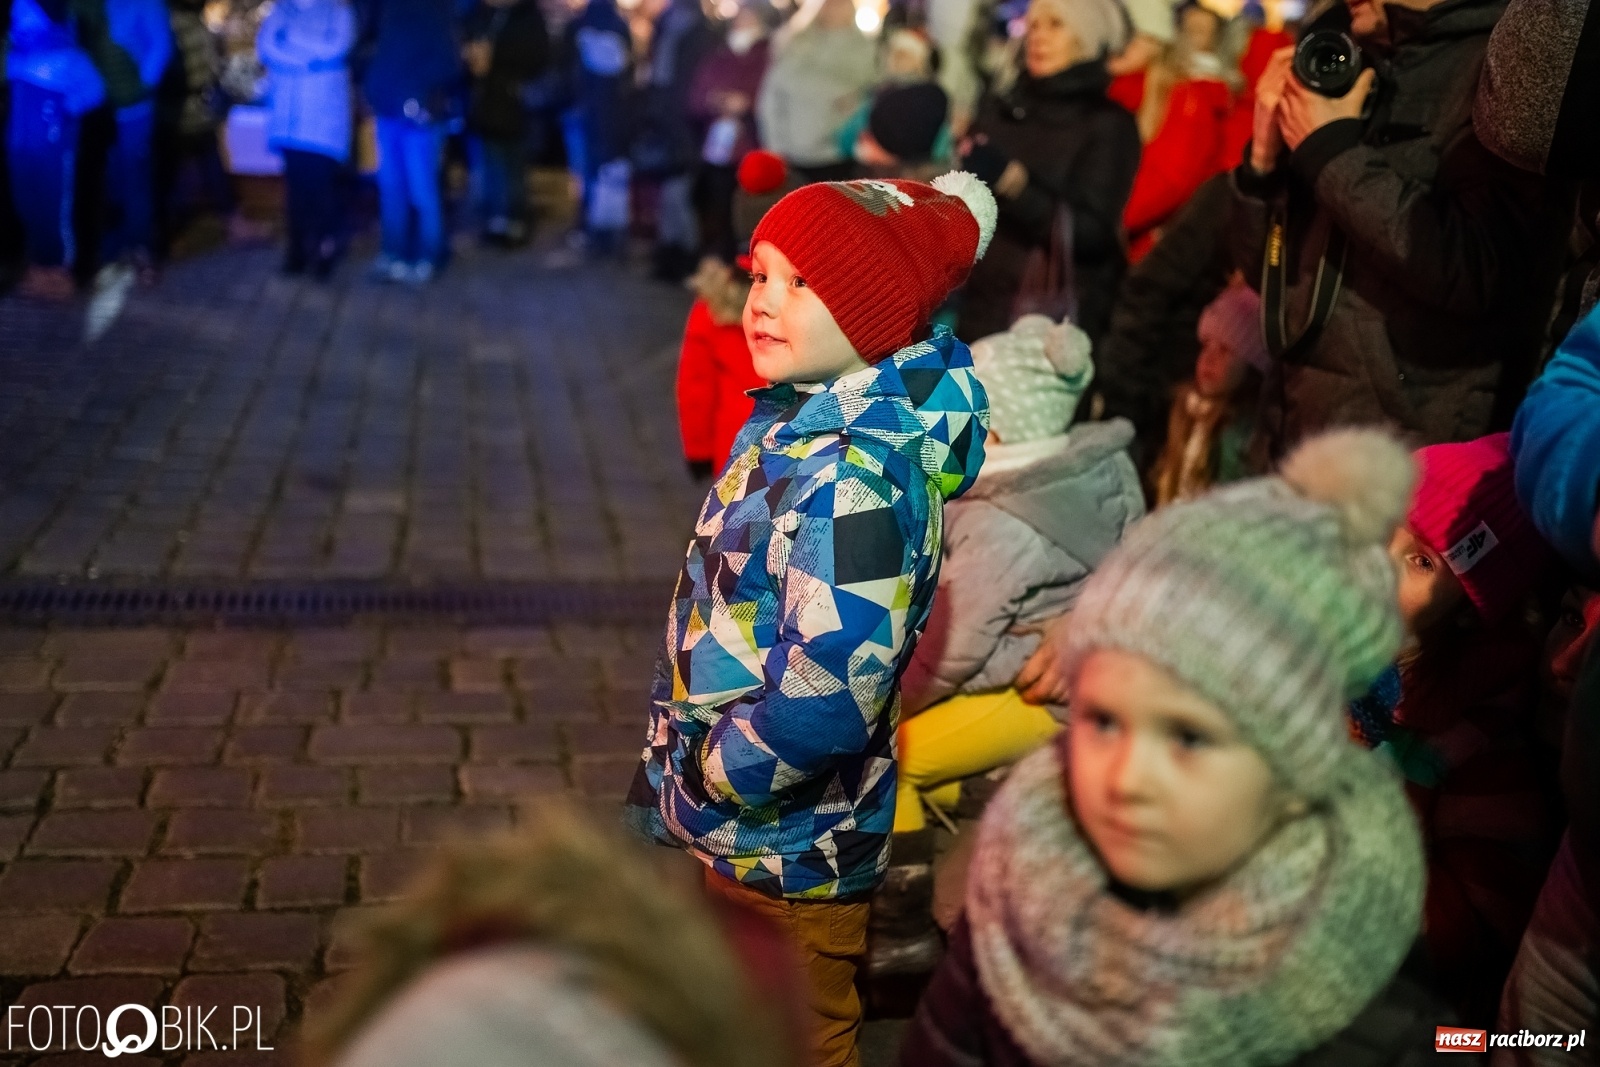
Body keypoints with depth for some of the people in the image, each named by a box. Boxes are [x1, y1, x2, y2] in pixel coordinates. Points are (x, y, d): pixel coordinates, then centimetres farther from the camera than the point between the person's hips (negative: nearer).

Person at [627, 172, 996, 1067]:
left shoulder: (853, 479, -30)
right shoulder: (805, 420, 0)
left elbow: (825, 699, -36)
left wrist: (703, 774, -19)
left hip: (776, 855, -9)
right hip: (733, 833, 9)